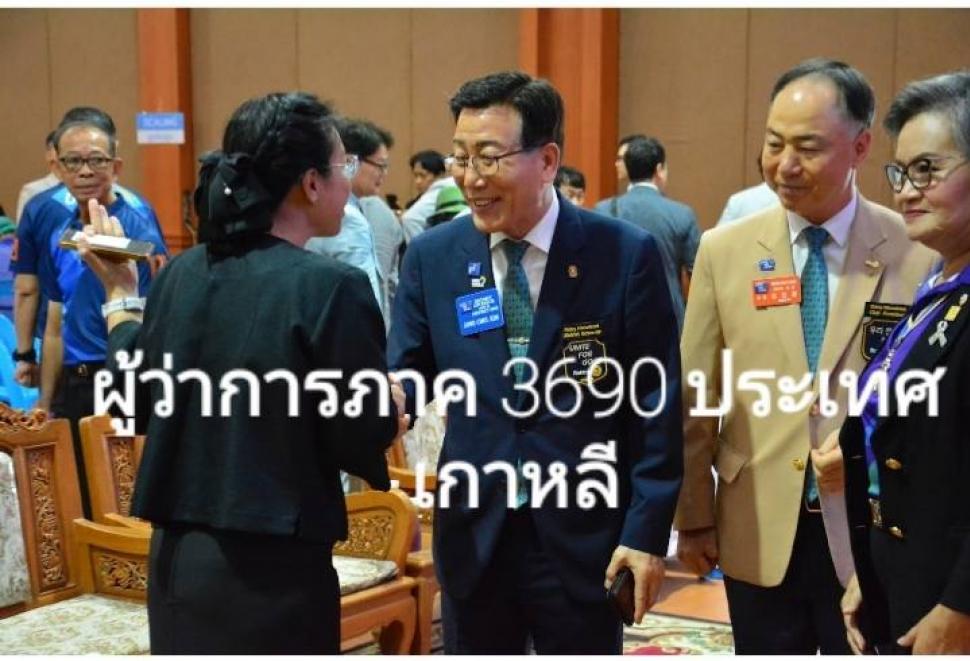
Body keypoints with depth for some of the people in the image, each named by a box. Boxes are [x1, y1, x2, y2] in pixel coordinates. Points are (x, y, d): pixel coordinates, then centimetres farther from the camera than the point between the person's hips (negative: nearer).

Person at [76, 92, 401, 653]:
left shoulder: (182, 273, 1)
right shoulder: (331, 286, -16)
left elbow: (137, 405, 10)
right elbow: (362, 445, -14)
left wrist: (121, 295, 20)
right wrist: (394, 399, 7)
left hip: (176, 556, 6)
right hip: (271, 568, -6)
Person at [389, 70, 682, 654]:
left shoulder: (626, 255, -9)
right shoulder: (432, 257, -1)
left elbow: (657, 404, -6)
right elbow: (405, 377, 3)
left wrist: (648, 530, -8)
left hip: (586, 535, -2)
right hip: (473, 533, 3)